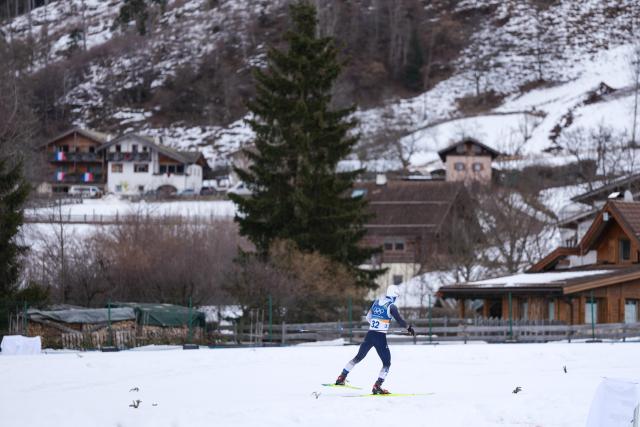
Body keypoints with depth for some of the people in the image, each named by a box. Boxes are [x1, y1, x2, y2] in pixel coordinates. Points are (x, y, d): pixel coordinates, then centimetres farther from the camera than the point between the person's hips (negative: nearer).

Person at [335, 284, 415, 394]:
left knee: (359, 357, 20)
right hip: (381, 338, -6)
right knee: (387, 363, 4)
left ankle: (341, 378, 21)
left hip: (370, 335, 6)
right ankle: (377, 387, -8)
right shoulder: (391, 306, -9)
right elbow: (399, 320, -11)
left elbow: (368, 317, 19)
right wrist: (409, 328, 6)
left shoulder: (376, 302, 9)